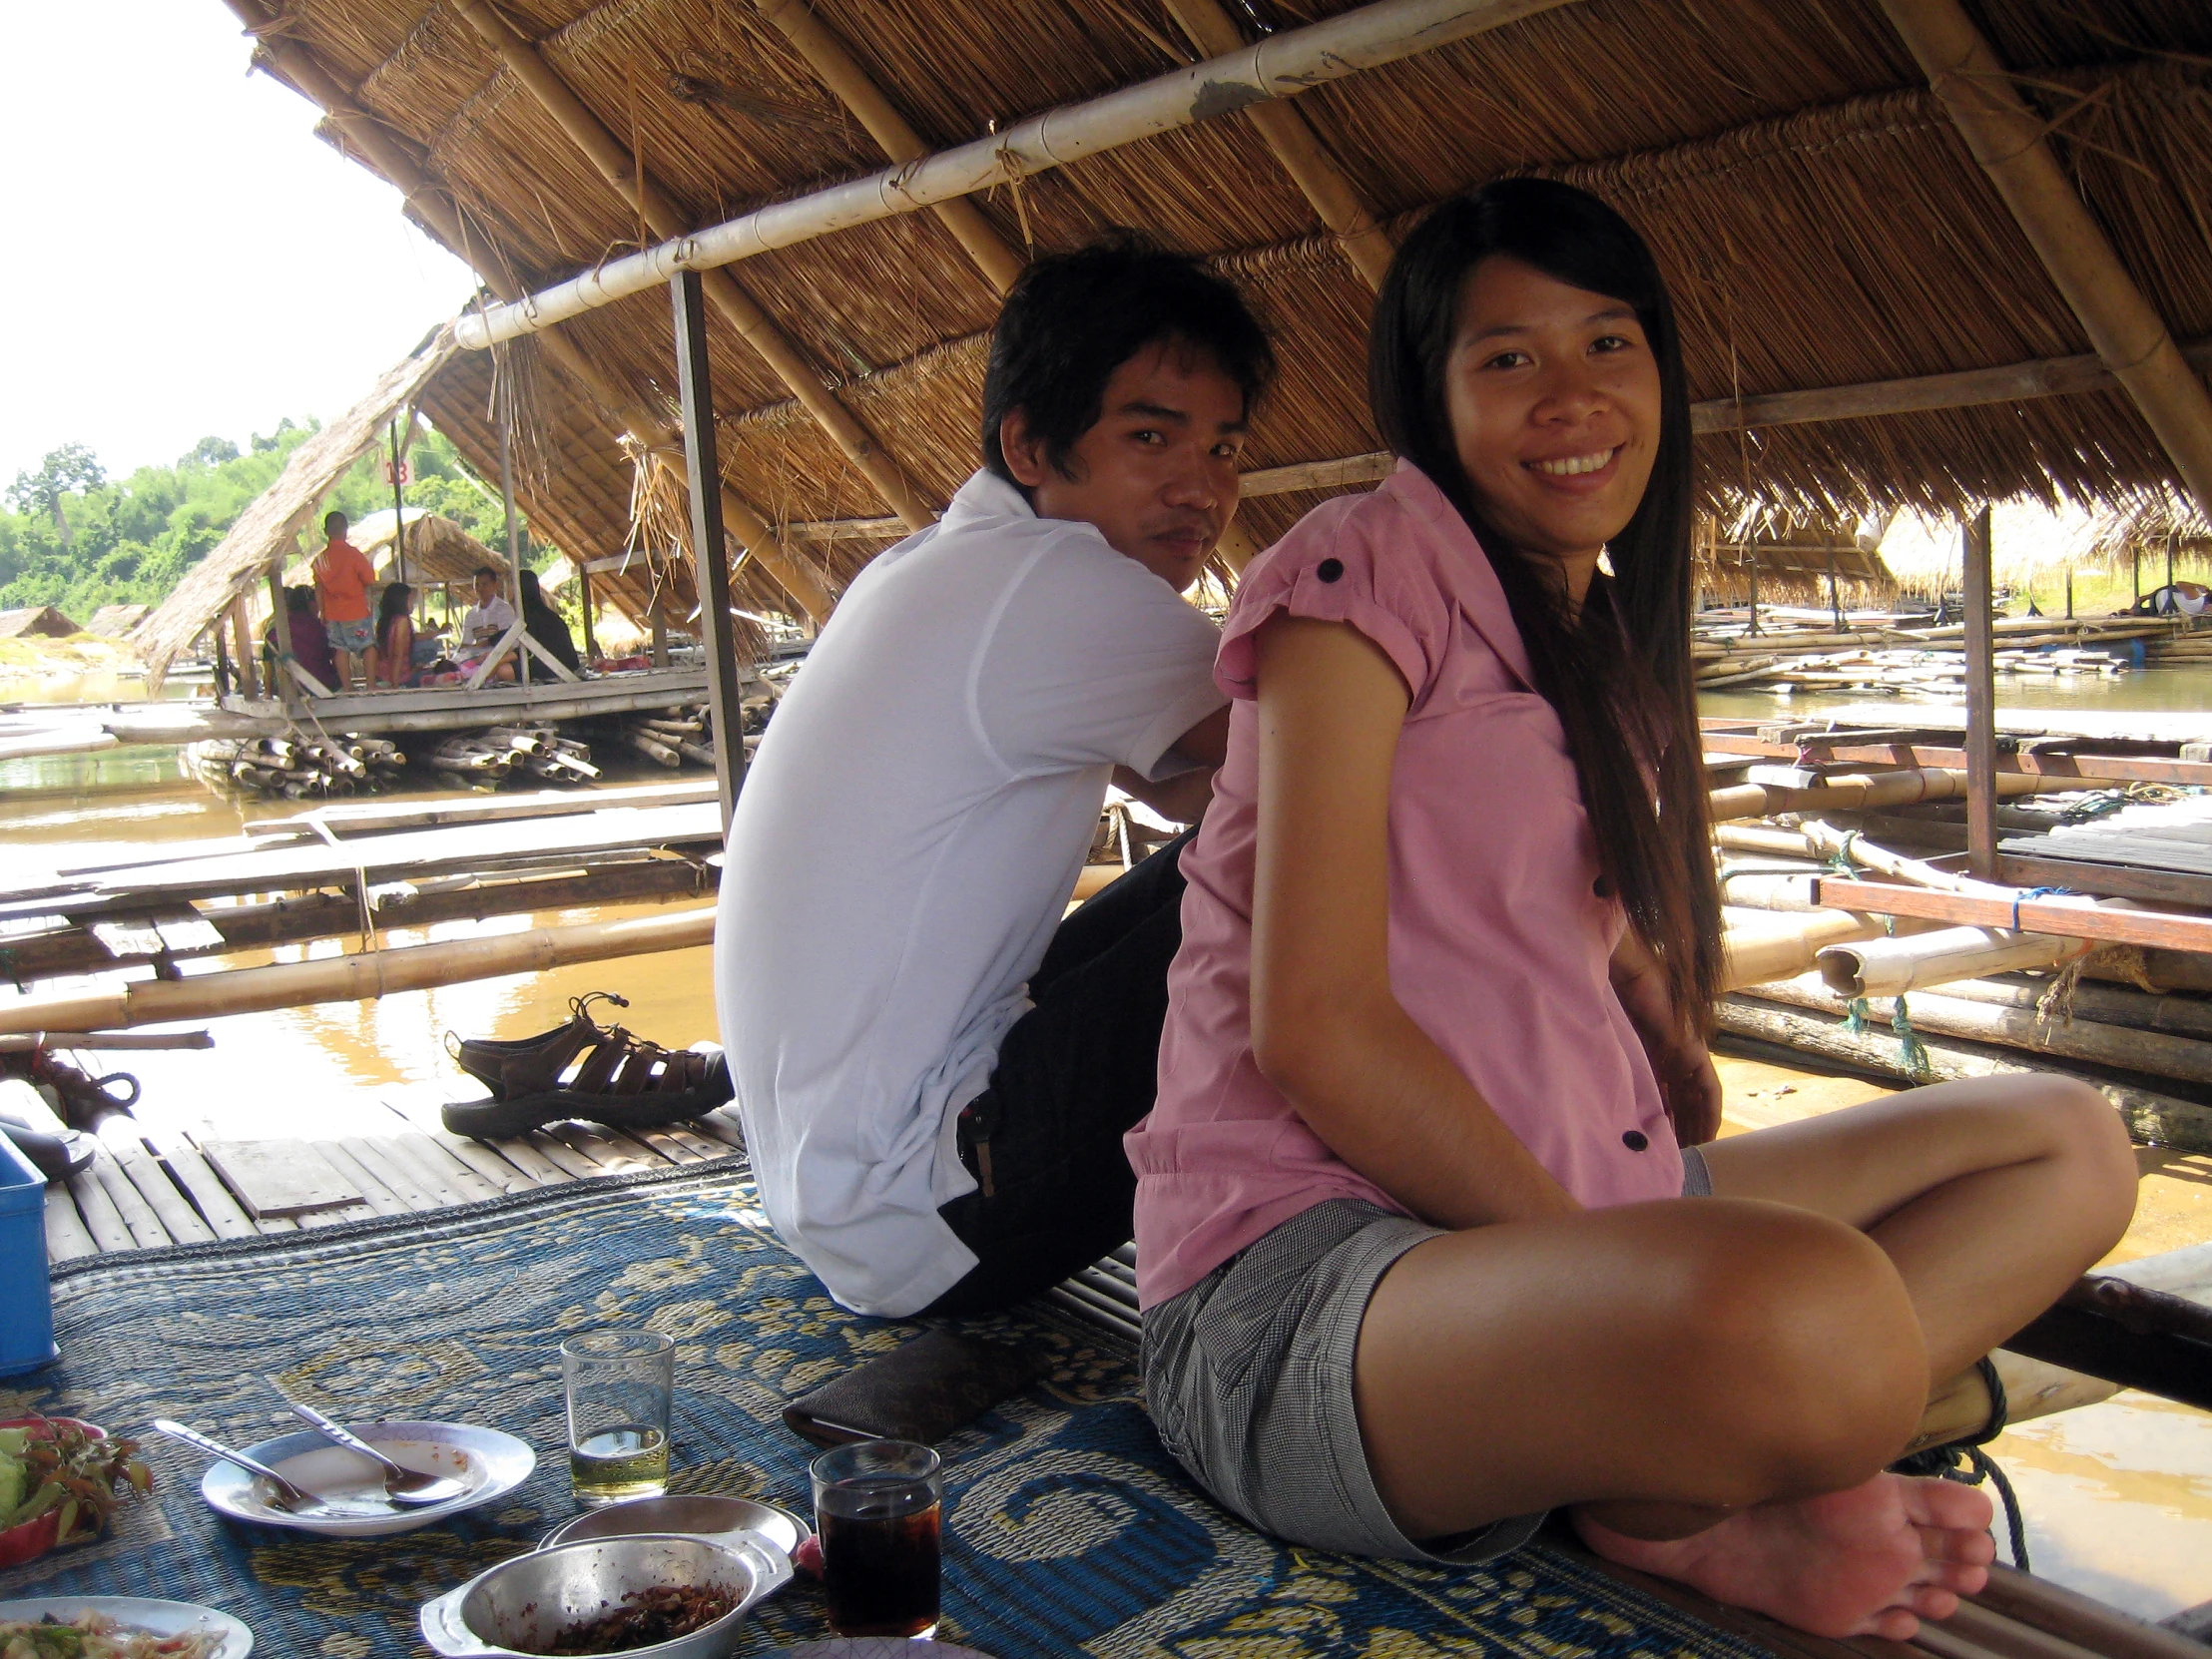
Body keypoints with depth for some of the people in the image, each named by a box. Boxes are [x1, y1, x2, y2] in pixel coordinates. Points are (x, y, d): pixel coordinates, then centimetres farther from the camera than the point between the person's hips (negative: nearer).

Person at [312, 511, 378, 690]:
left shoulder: (320, 559, 2)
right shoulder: (353, 554, -13)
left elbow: (318, 590, 8)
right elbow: (370, 581, -9)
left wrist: (323, 613, 17)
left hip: (332, 613, 5)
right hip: (356, 612, -5)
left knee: (341, 649, 10)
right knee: (368, 646, 2)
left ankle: (347, 687, 12)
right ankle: (370, 685, -4)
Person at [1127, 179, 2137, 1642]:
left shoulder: (1615, 644, 22)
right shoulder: (1368, 567, -6)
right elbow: (1311, 1025, -15)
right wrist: (1606, 1280, -13)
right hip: (1303, 1272, -9)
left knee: (2072, 1147, 9)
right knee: (1810, 1316, -39)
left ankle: (1690, 1503, -11)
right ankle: (1658, 1505, -4)